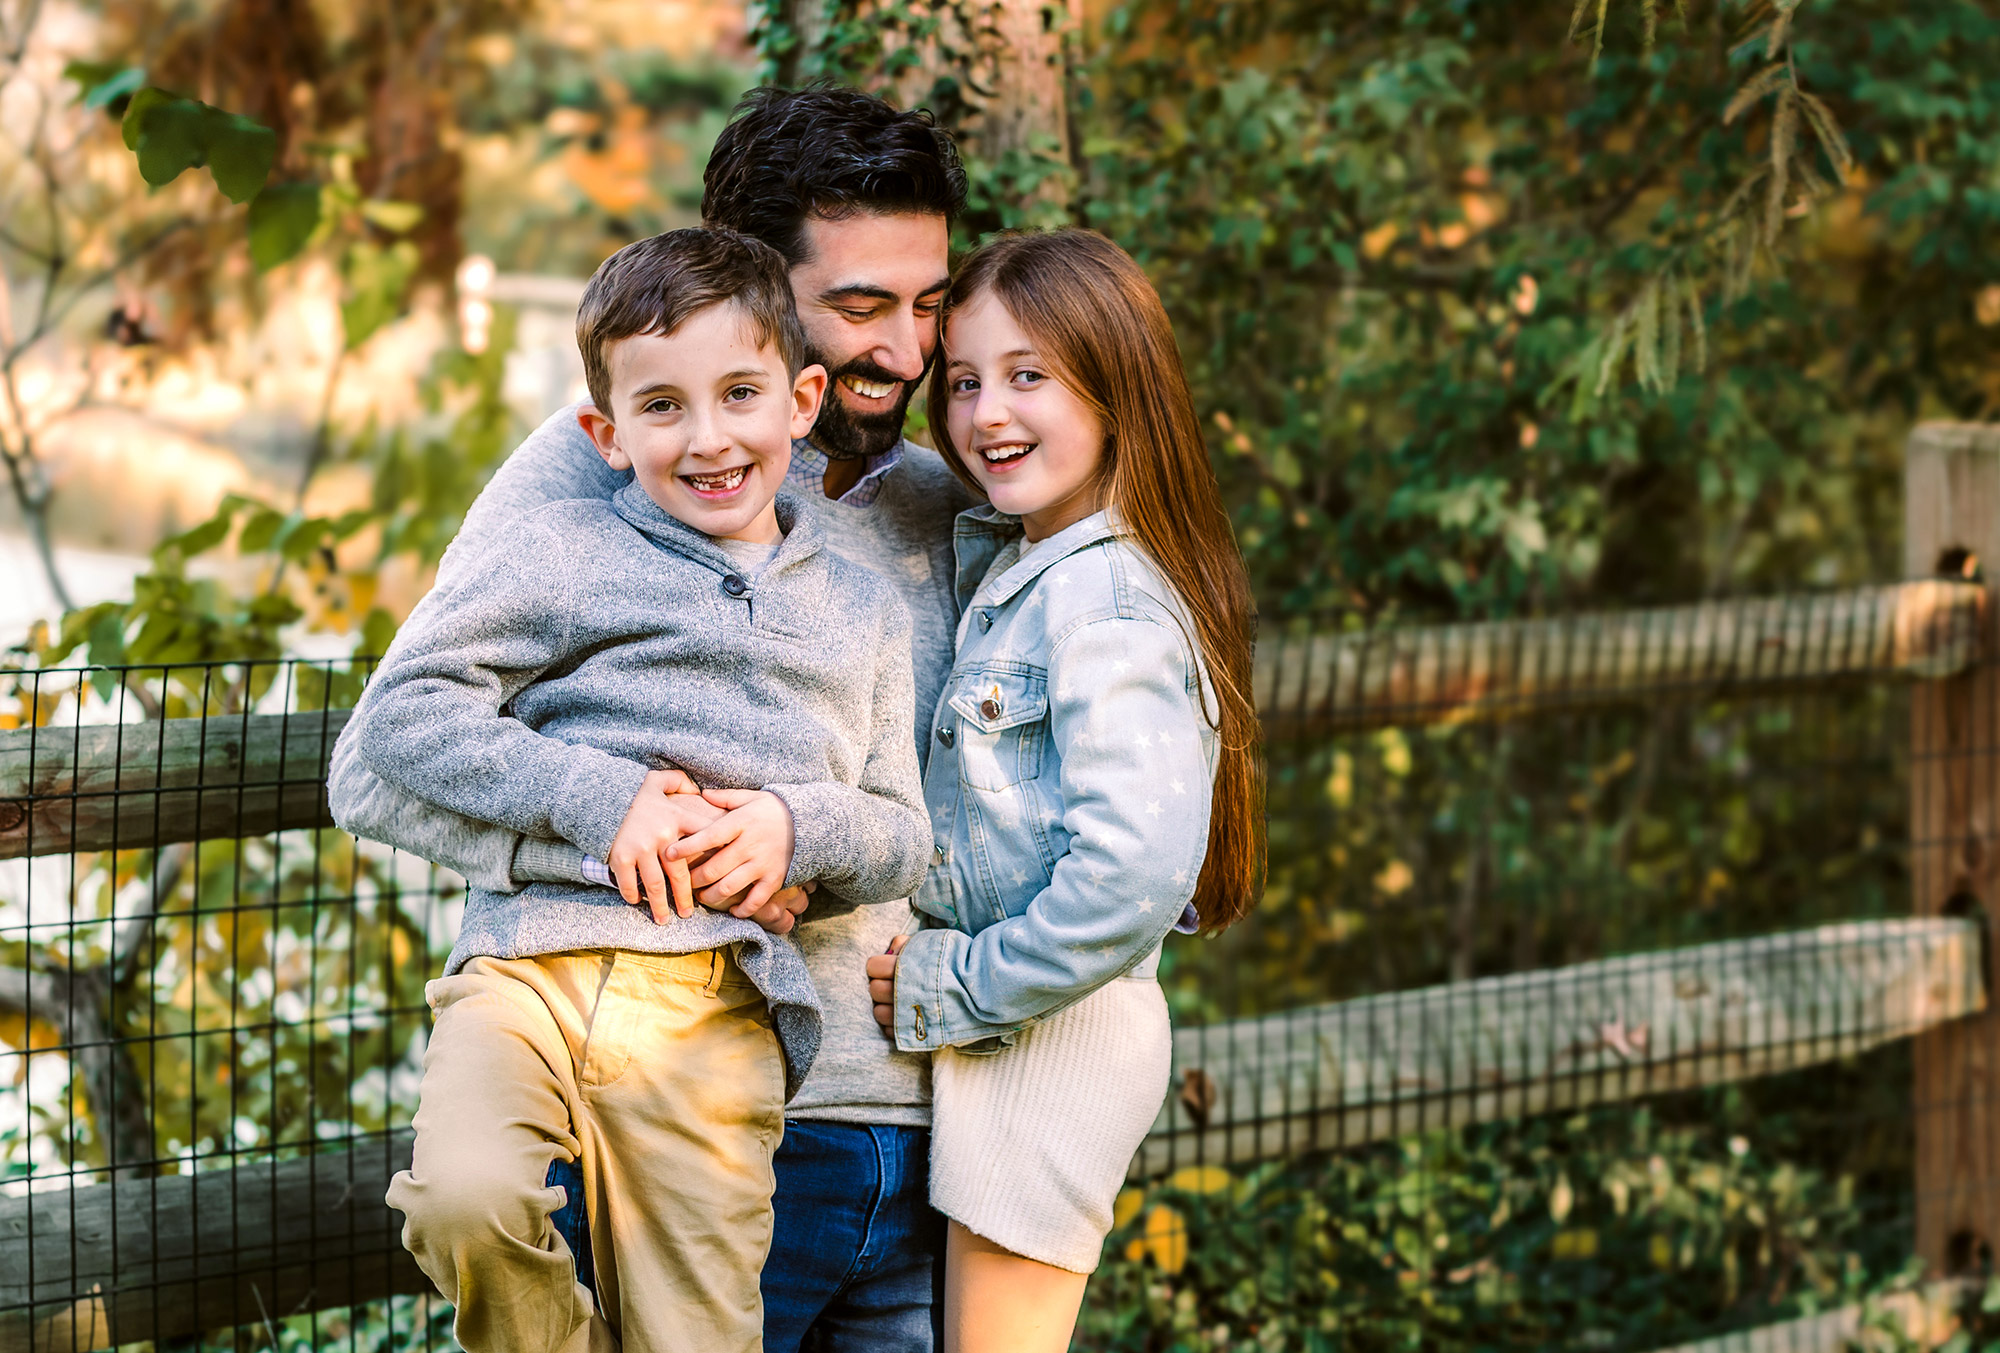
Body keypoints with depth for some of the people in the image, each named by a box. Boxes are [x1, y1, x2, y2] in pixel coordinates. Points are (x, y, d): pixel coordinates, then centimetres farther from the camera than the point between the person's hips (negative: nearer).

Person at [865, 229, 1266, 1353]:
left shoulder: (1105, 603, -18)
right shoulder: (1005, 562, 10)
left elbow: (1133, 871, -27)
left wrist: (955, 987, -17)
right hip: (1009, 1031, 9)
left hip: (1055, 1036, -9)